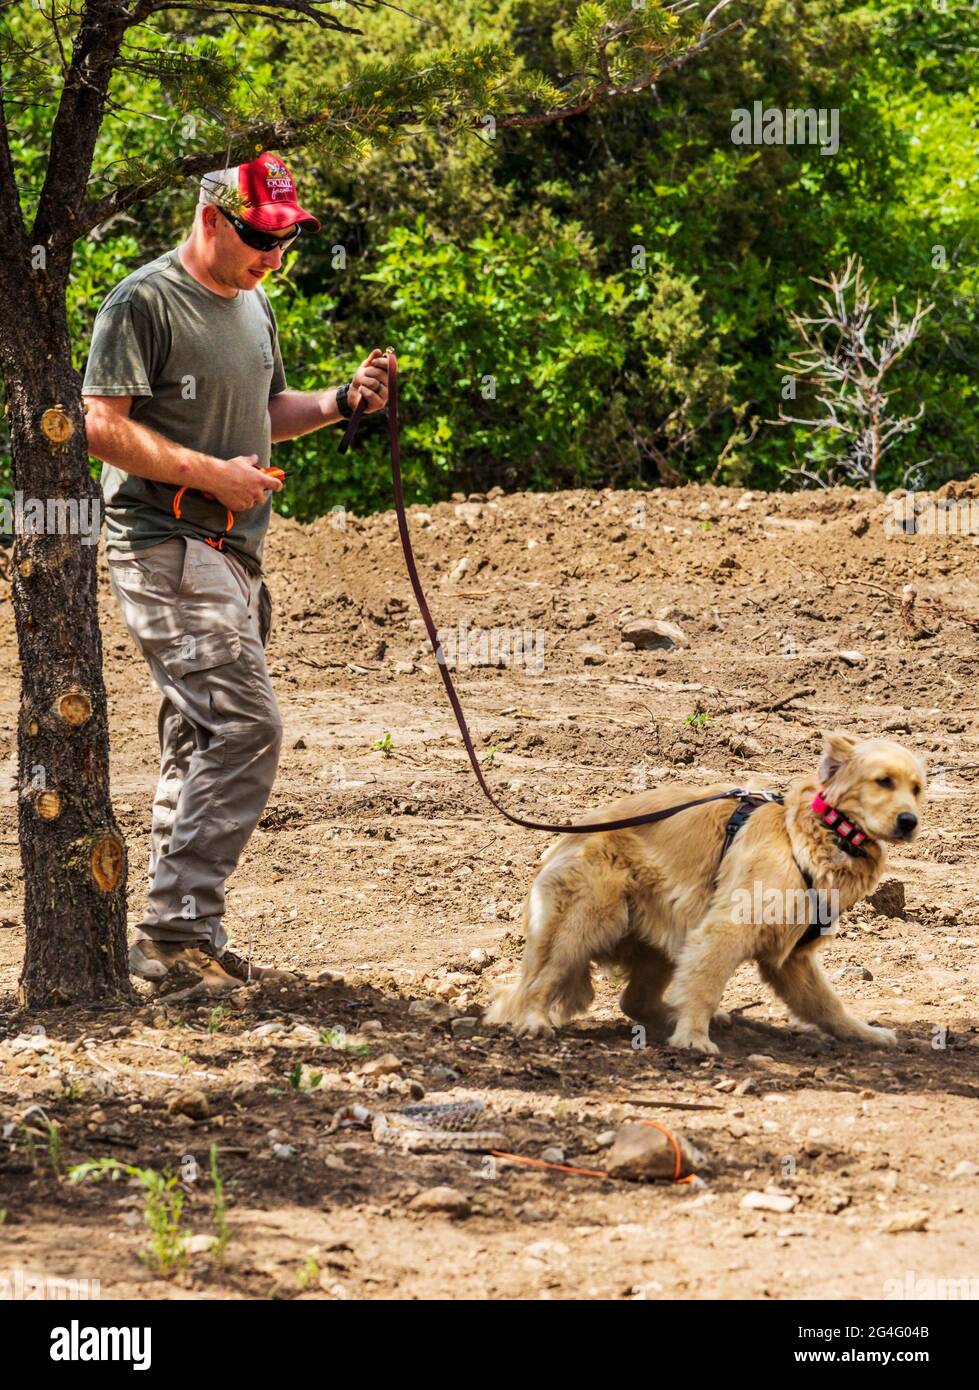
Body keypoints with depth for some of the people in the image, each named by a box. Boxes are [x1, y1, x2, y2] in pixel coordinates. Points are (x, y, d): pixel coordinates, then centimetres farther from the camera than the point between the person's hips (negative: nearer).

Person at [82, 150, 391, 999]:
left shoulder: (252, 306, 17)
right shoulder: (145, 303, -11)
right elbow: (102, 426, -16)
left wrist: (341, 402, 10)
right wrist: (214, 474, -19)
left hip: (231, 553, 9)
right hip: (167, 549, -9)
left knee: (203, 741, 11)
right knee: (246, 727, -18)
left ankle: (181, 940, 16)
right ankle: (178, 930, -19)